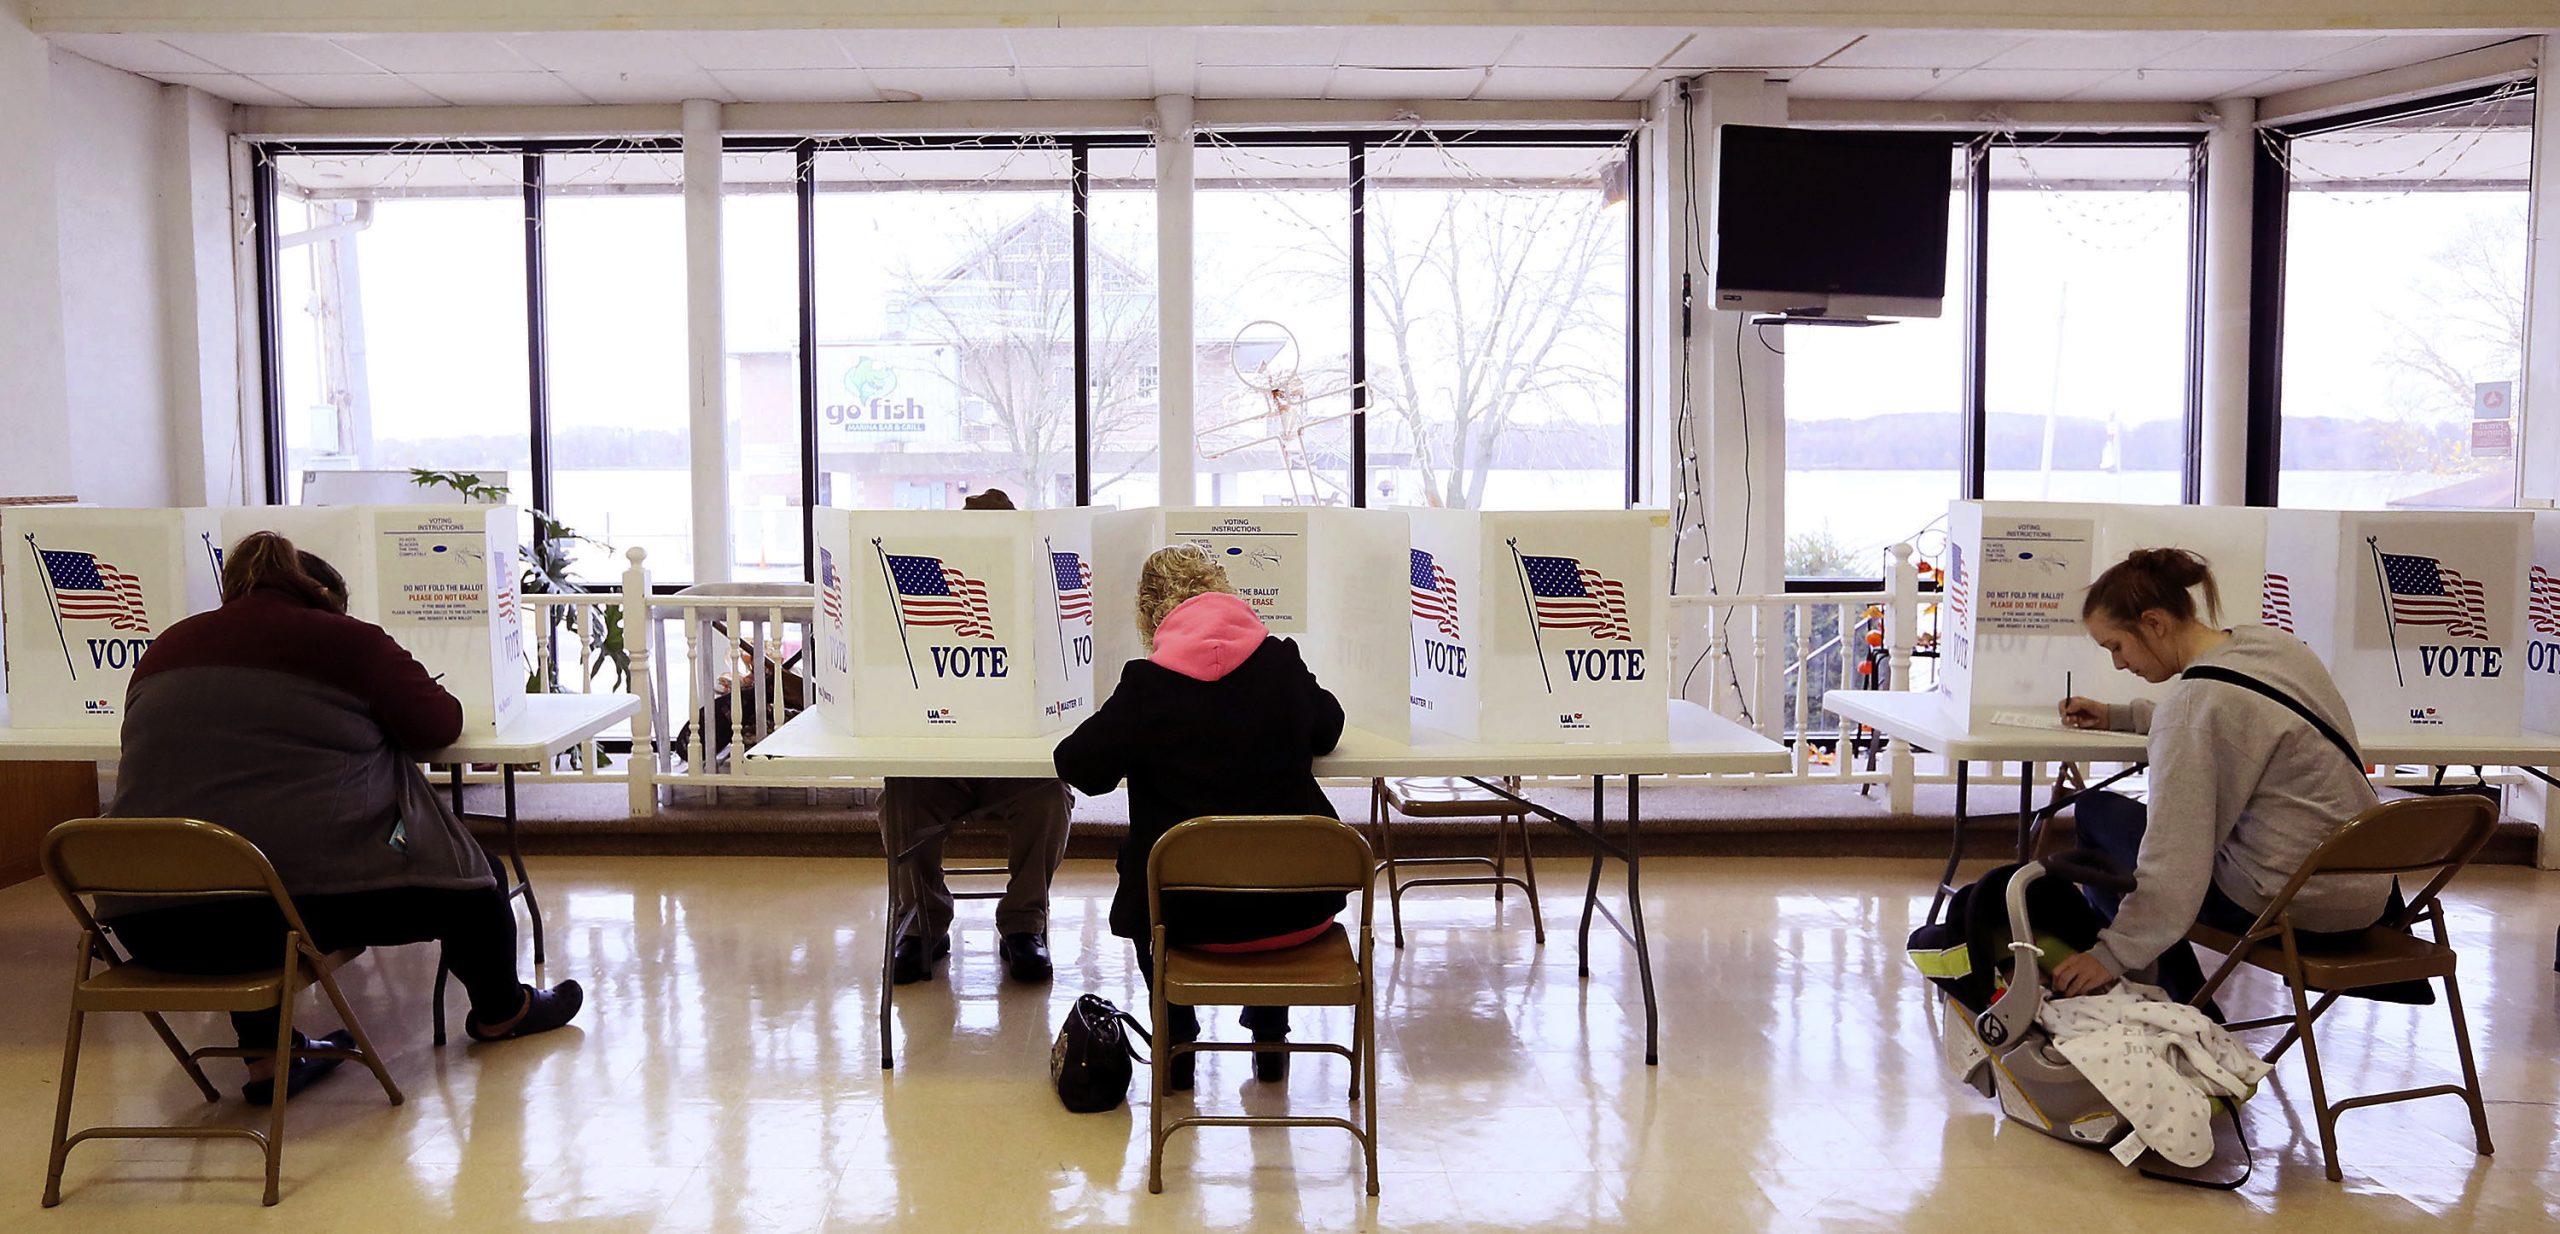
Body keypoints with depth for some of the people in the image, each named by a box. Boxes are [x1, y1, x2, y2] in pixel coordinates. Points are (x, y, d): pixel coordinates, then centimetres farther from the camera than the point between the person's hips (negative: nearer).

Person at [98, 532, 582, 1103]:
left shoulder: (165, 649, 18)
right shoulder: (346, 640, 2)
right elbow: (439, 722, 9)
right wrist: (366, 724, 29)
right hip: (300, 895, -5)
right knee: (463, 872, 18)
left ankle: (267, 1057, 28)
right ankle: (500, 1012, 40)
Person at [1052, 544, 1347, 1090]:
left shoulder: (1147, 683, -10)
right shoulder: (1282, 663, -1)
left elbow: (1079, 765, -4)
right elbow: (1327, 728, 17)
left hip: (1192, 919, -2)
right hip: (1300, 910, 2)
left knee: (1141, 887, 32)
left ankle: (1178, 1044, 29)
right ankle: (1270, 1036, 38)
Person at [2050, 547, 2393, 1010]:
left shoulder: (2193, 700, -21)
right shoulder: (2271, 642, 4)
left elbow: (2175, 862, -24)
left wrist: (2112, 954, -19)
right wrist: (2117, 716, 23)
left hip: (2293, 906, -9)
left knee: (2095, 812, 5)